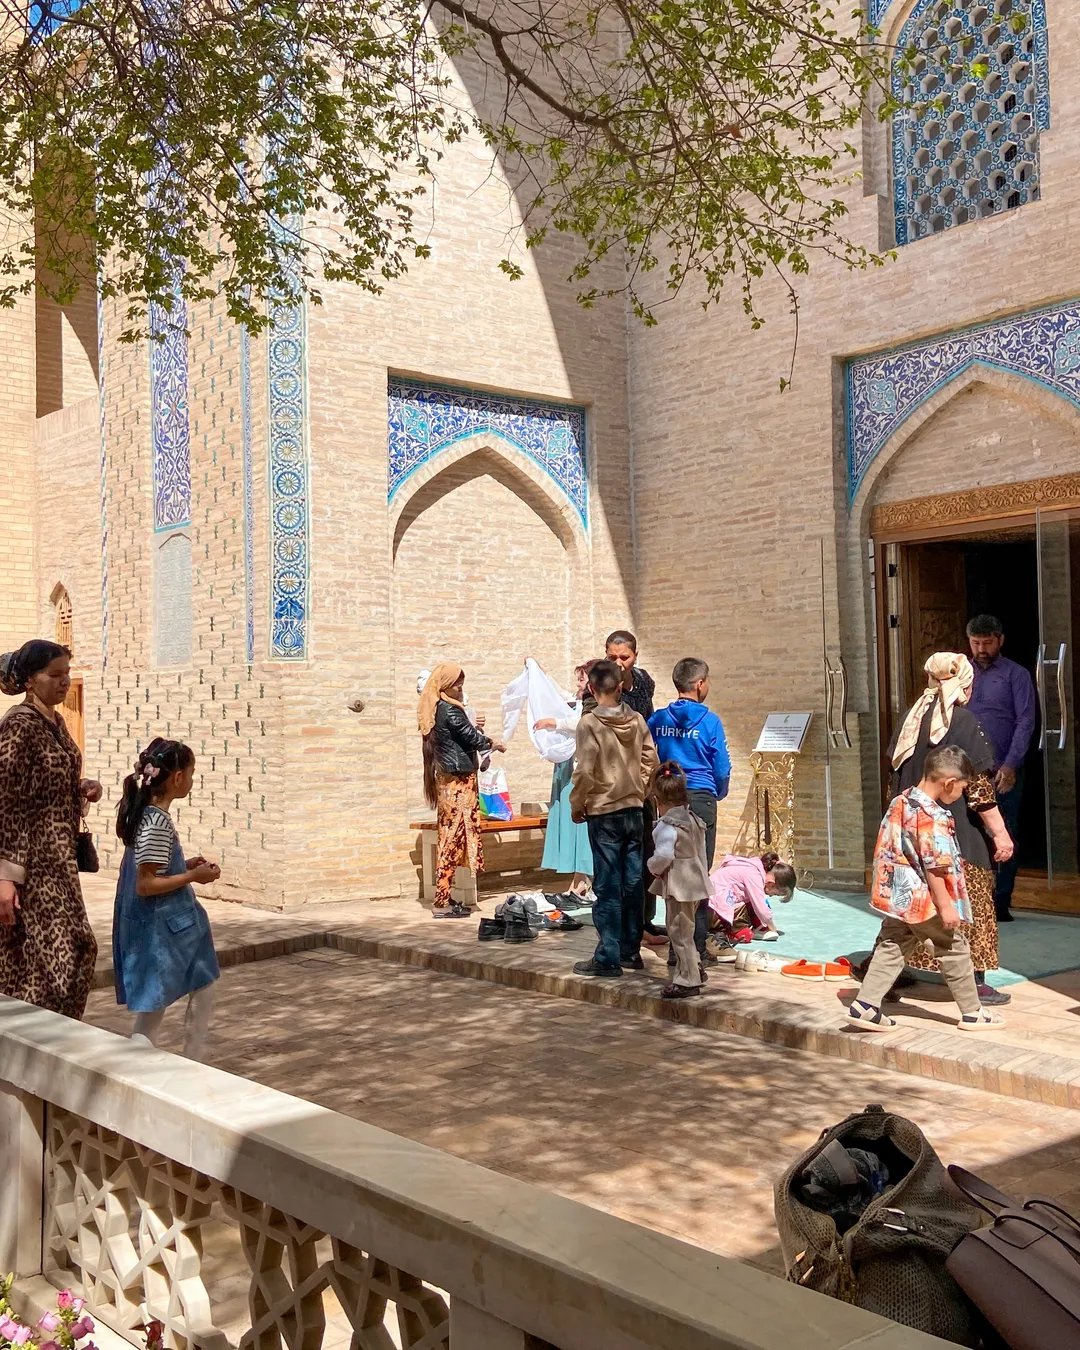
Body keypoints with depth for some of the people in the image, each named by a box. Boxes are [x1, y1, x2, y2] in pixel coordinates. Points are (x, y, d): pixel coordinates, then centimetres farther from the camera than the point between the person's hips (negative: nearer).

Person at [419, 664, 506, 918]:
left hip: (445, 777, 9)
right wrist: (493, 744, 3)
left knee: (449, 837, 11)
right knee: (454, 837, -7)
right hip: (457, 779, -9)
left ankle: (445, 897, 14)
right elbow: (472, 738, -13)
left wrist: (477, 732, 7)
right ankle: (442, 903, -6)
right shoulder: (450, 710, -14)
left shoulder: (435, 710, 14)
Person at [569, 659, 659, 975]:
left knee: (607, 886, -2)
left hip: (603, 813, -5)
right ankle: (631, 951, 19)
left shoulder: (589, 723, -12)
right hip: (634, 810, 5)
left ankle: (608, 958, 1)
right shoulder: (637, 720, 2)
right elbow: (651, 762, 5)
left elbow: (585, 772, -16)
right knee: (633, 883, 11)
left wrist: (576, 806, -3)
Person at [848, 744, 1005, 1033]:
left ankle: (865, 1005, 5)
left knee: (891, 948, 11)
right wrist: (946, 906, -17)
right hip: (923, 900, -8)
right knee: (954, 950, 8)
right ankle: (972, 1012, 19)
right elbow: (935, 867, -22)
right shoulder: (933, 816, -22)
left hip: (896, 897, 8)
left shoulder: (900, 801, 6)